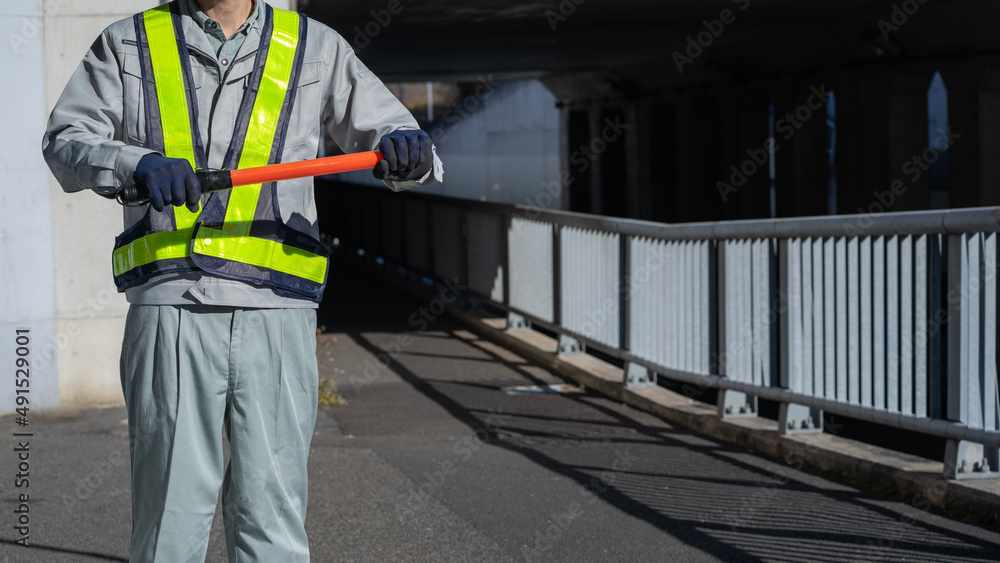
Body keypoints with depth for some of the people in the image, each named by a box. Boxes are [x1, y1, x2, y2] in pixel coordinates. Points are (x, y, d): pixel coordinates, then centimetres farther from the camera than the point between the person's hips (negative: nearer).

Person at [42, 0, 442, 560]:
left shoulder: (317, 49, 16)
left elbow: (384, 129, 16)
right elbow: (67, 142, 5)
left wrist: (409, 152, -9)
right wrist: (138, 163, -17)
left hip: (275, 311, 1)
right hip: (170, 308, 0)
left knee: (271, 518, -2)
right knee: (172, 516, -2)